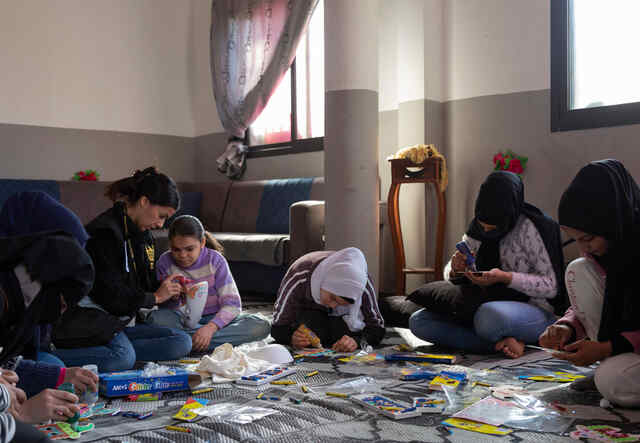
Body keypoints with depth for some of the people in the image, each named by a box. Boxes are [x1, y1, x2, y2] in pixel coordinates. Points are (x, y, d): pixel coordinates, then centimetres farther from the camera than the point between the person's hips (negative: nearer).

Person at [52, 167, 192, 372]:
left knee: (182, 342, -11)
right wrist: (155, 297, -8)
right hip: (94, 322, -9)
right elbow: (109, 294, -19)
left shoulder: (143, 235, 16)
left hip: (125, 321, 9)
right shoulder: (104, 232, -13)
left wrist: (169, 290, 3)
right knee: (124, 358, -36)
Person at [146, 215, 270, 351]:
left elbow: (232, 304, -17)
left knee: (261, 326, -27)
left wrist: (210, 327, -35)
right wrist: (172, 297, -30)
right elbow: (165, 308, -6)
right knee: (156, 318, -34)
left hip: (214, 319, 1)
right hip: (184, 320, 0)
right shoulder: (165, 262, -9)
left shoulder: (214, 260, -11)